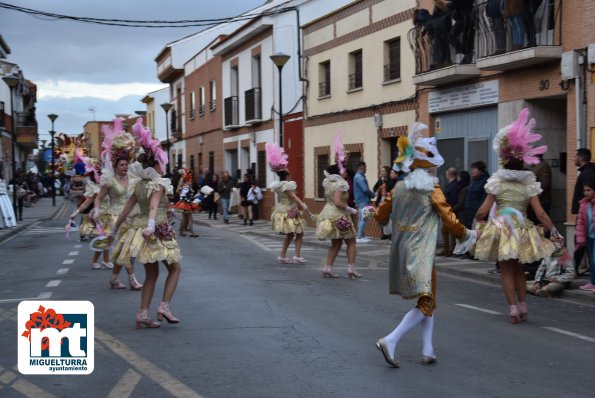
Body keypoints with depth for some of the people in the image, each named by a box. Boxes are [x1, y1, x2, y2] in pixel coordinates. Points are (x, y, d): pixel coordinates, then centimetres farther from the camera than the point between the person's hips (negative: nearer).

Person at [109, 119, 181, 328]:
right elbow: (154, 206, -29)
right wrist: (151, 225, -43)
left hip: (141, 230, 7)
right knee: (174, 269, 9)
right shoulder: (158, 184, -11)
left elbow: (125, 210, 11)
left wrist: (113, 231, 17)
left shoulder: (139, 185, 9)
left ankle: (143, 314, 9)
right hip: (159, 232, -7)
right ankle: (164, 306, -3)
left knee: (151, 274, 14)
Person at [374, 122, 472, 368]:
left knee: (428, 301, 17)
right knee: (425, 303, -1)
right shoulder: (432, 190, -10)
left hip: (401, 252, 7)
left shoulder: (399, 187, 5)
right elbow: (449, 220, -9)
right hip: (421, 254, -7)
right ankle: (390, 340, -16)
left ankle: (428, 351, 15)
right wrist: (466, 234, 8)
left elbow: (381, 215, 12)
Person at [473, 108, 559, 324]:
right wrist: (553, 230, 1)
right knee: (518, 268, 21)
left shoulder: (497, 181, -5)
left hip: (502, 228, -2)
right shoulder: (529, 183, -2)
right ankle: (522, 306, 25)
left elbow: (483, 211, -5)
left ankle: (513, 308, 3)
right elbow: (540, 213, -7)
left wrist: (476, 221, 13)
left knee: (506, 269, 9)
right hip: (522, 229, 2)